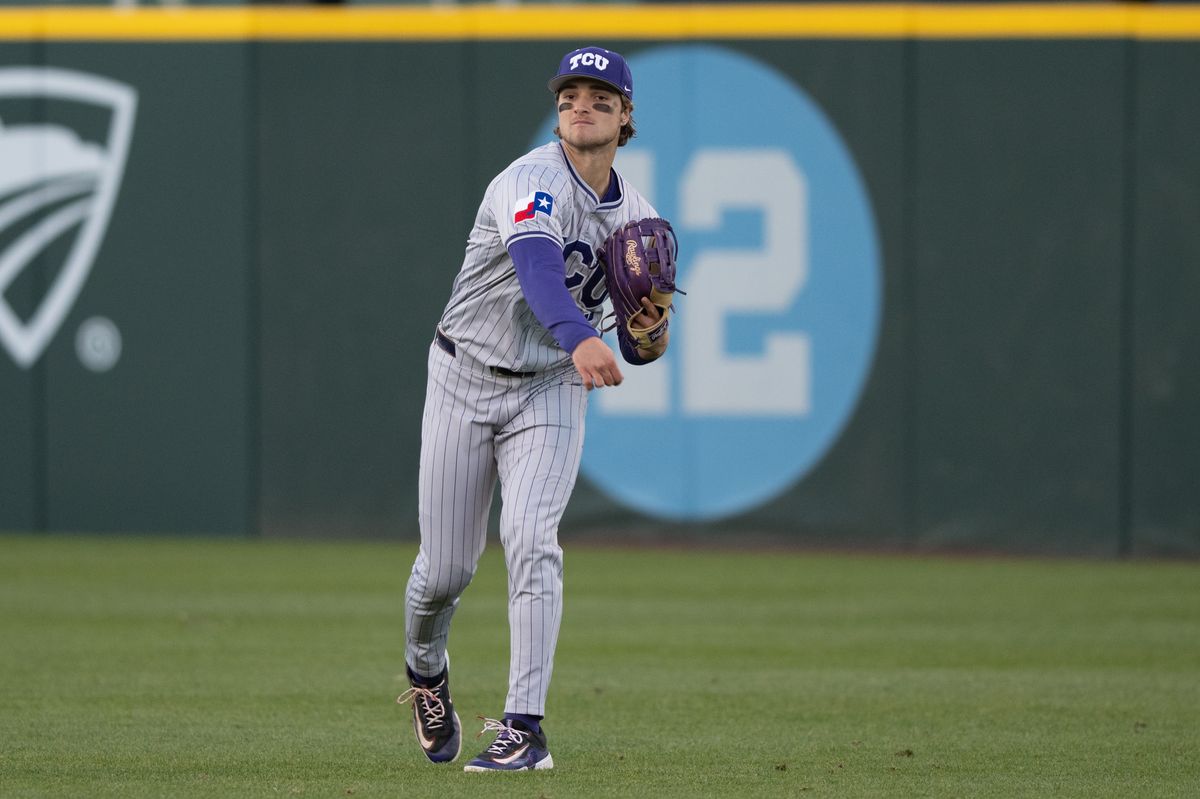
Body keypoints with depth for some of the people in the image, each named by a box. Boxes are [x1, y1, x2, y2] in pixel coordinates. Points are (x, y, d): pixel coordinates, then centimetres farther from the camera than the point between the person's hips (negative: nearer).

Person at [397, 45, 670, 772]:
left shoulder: (638, 218, 2)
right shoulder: (533, 181, -17)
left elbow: (638, 353, 8)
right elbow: (535, 261, -41)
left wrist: (650, 332, -17)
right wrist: (579, 337, -59)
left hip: (551, 394, 3)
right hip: (466, 381, -2)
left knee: (531, 543, -20)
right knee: (445, 569, 1)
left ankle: (525, 729, -22)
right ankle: (426, 672, 35)